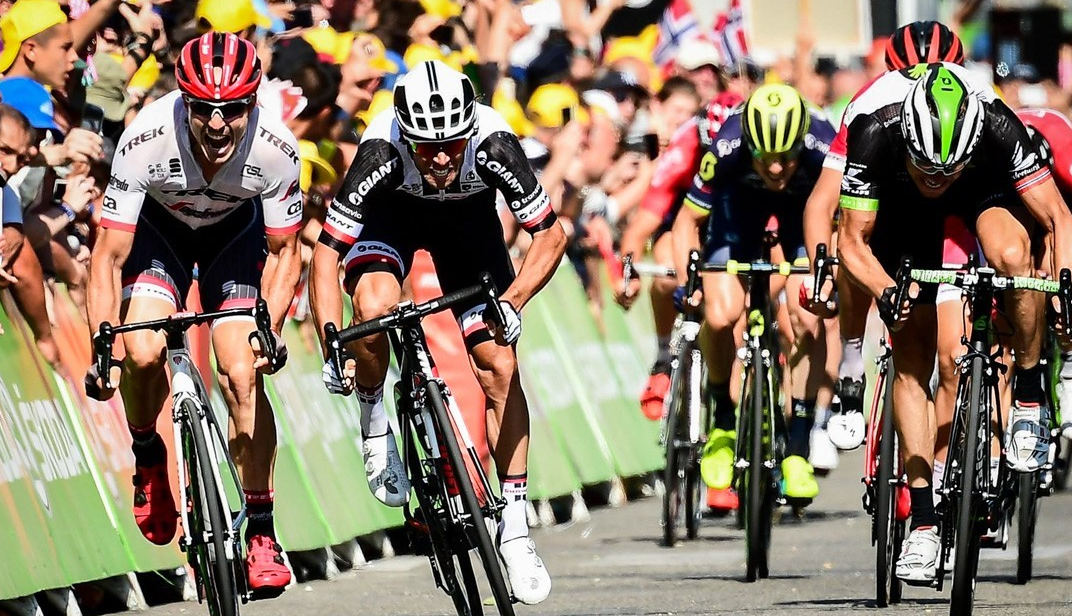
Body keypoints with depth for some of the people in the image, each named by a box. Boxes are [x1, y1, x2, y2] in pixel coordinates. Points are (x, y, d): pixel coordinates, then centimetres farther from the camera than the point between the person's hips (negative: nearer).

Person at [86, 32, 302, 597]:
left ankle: (260, 531, 1)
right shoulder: (146, 140, -37)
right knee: (143, 354, -23)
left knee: (243, 377, -13)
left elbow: (283, 251, -15)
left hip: (235, 229, 0)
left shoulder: (276, 149, -33)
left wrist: (270, 328, -30)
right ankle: (148, 459, 9)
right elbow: (109, 257, -29)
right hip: (159, 223, 0)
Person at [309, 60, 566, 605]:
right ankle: (372, 423, -4)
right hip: (390, 212, -1)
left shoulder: (493, 144, -36)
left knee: (499, 365, -8)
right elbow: (327, 252, -33)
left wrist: (512, 304, -39)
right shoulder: (381, 152, -38)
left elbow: (551, 235, -25)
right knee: (374, 306, -33)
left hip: (466, 216, 1)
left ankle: (515, 528, 1)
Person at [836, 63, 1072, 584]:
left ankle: (1030, 395, -14)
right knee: (912, 359, -6)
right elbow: (853, 241, -27)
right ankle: (923, 520, 0)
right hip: (902, 206, 1)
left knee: (1012, 255, -35)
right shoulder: (874, 135, -37)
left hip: (986, 189, -1)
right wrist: (885, 293, -44)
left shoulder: (996, 126, -38)